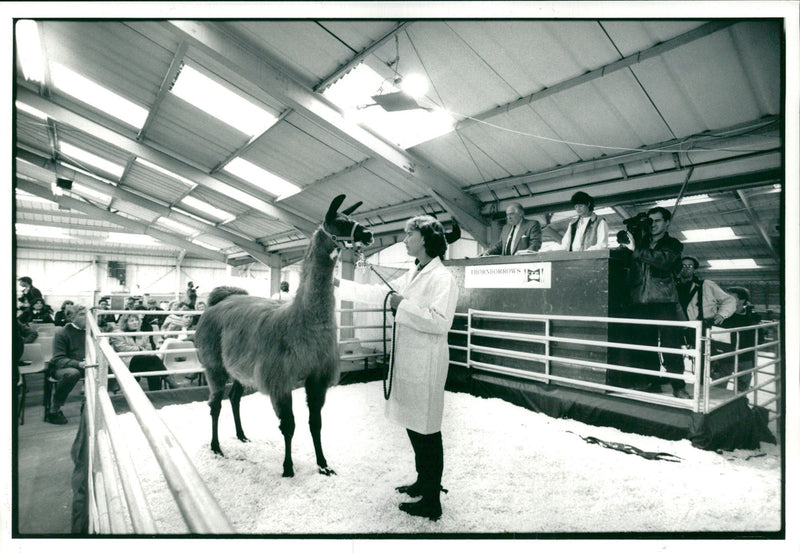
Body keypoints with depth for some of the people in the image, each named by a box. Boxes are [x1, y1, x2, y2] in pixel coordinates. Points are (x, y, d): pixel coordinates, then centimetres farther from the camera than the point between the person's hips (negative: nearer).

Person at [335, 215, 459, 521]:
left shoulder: (442, 278, -14)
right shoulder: (412, 276, 14)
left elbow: (440, 321, -25)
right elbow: (378, 293, 20)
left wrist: (403, 306, -18)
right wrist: (339, 284, 21)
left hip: (426, 365, -9)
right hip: (407, 361, 9)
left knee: (427, 431, 3)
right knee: (413, 426, 20)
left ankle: (432, 502, 20)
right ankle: (424, 482, 40)